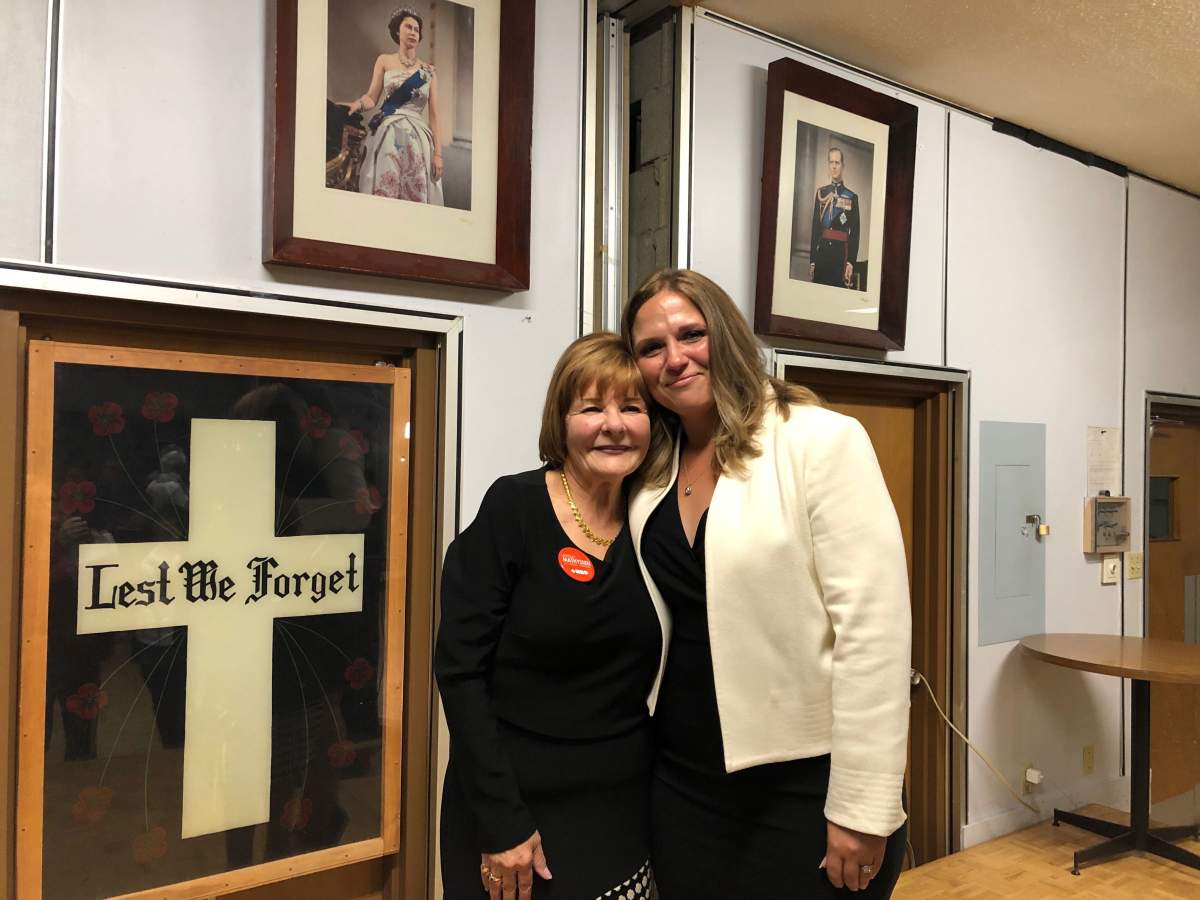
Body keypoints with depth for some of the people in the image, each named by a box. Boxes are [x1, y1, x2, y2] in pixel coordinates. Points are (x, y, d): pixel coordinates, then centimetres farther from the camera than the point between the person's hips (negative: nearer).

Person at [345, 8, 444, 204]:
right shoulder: (384, 61, 11)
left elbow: (433, 114, 8)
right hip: (387, 135, -1)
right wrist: (357, 104, -20)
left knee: (416, 196, -5)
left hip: (418, 139, 1)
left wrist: (438, 153, -2)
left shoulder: (429, 71, 13)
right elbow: (371, 98, 4)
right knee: (384, 191, -10)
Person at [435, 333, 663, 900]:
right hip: (520, 808, -4)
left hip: (624, 811, 4)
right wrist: (501, 822, -15)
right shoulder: (513, 509, -13)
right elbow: (460, 669, -14)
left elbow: (651, 679, 9)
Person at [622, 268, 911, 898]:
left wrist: (860, 810, -16)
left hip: (807, 784, -5)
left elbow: (874, 628, -16)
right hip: (683, 782, 5)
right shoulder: (651, 472, 5)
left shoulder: (821, 442, -12)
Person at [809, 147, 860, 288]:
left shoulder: (852, 197, 3)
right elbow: (815, 227, 7)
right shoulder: (821, 193, 9)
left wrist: (851, 262, -9)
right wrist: (812, 260, 2)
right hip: (822, 251, 2)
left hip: (841, 253, -2)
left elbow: (855, 233, 1)